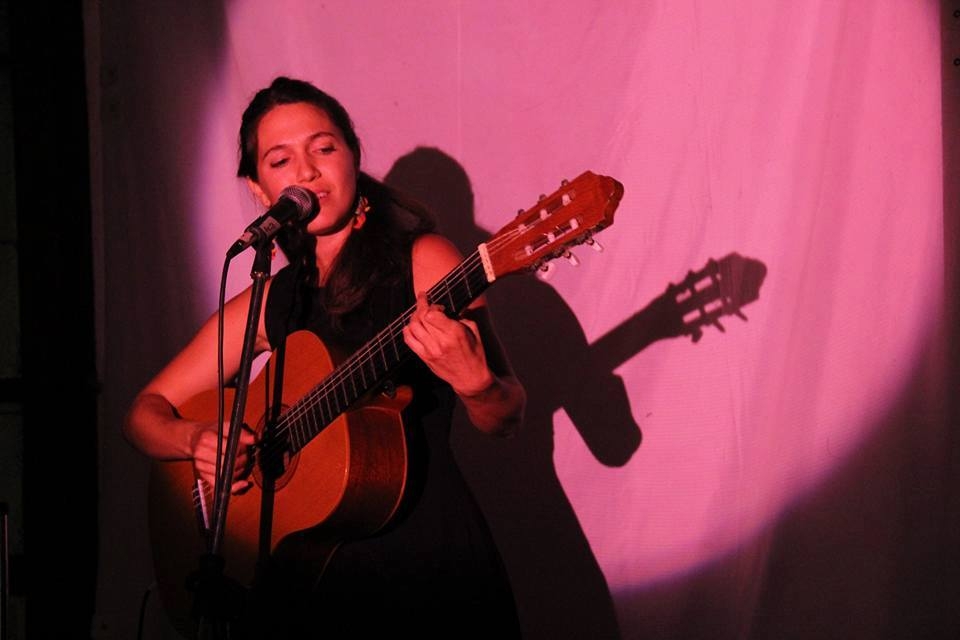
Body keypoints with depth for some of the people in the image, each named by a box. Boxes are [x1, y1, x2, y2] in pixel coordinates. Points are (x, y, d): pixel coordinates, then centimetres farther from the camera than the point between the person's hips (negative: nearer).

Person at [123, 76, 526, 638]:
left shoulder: (423, 262, 0)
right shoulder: (272, 302, 11)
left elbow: (507, 419, -3)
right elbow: (147, 411, 16)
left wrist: (473, 381, -25)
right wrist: (198, 439, -6)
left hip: (425, 547, -3)